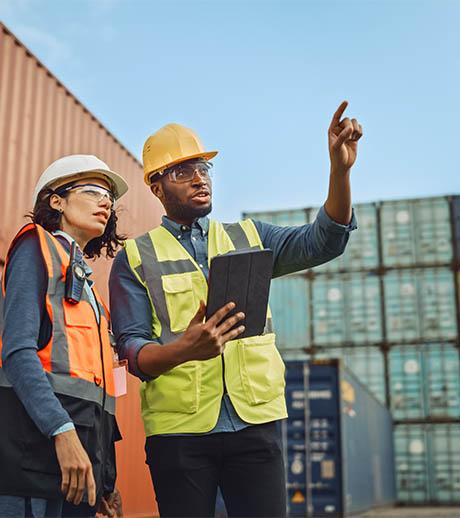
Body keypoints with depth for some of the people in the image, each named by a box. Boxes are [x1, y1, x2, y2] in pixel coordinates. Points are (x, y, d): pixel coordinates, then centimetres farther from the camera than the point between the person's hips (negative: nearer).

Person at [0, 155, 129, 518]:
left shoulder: (83, 279, 24)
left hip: (84, 436, 8)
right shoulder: (37, 246, 3)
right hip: (39, 431, -8)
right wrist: (63, 431, -22)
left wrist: (105, 478, 14)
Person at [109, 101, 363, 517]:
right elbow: (132, 348, -3)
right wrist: (184, 349, -25)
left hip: (254, 424, 2)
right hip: (177, 431, -2)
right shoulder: (135, 259, 6)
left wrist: (340, 169, -17)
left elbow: (324, 241, 0)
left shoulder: (249, 237, 14)